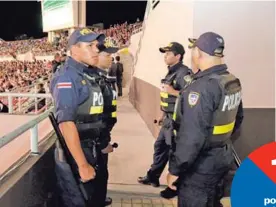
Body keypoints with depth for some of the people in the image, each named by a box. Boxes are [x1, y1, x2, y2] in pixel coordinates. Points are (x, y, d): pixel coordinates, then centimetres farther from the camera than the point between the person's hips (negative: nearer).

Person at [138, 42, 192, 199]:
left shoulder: (184, 73, -17)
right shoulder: (172, 72, 13)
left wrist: (173, 91, -26)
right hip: (169, 119, 10)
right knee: (160, 146, 19)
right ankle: (153, 177, 35)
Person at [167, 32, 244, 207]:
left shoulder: (202, 87, -26)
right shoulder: (234, 82, 3)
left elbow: (192, 136, -29)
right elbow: (237, 119, 15)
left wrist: (175, 169, -19)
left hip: (200, 165, -8)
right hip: (223, 157, 8)